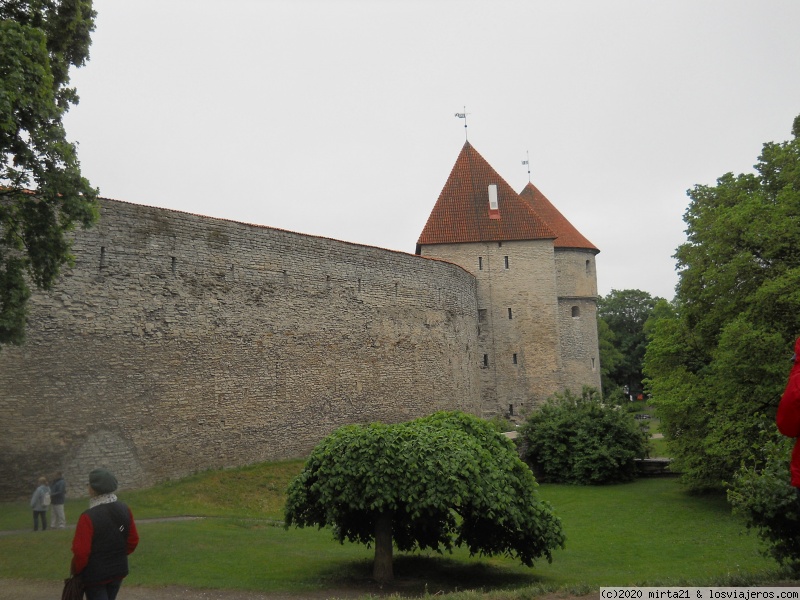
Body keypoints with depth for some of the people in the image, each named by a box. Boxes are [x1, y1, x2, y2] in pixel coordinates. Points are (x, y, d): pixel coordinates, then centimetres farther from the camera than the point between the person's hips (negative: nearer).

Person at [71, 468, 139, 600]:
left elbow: (81, 552, -21)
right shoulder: (124, 510, -4)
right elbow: (133, 540, 4)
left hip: (95, 575, -6)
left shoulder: (88, 517, -24)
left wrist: (75, 571, -3)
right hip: (118, 570, 6)